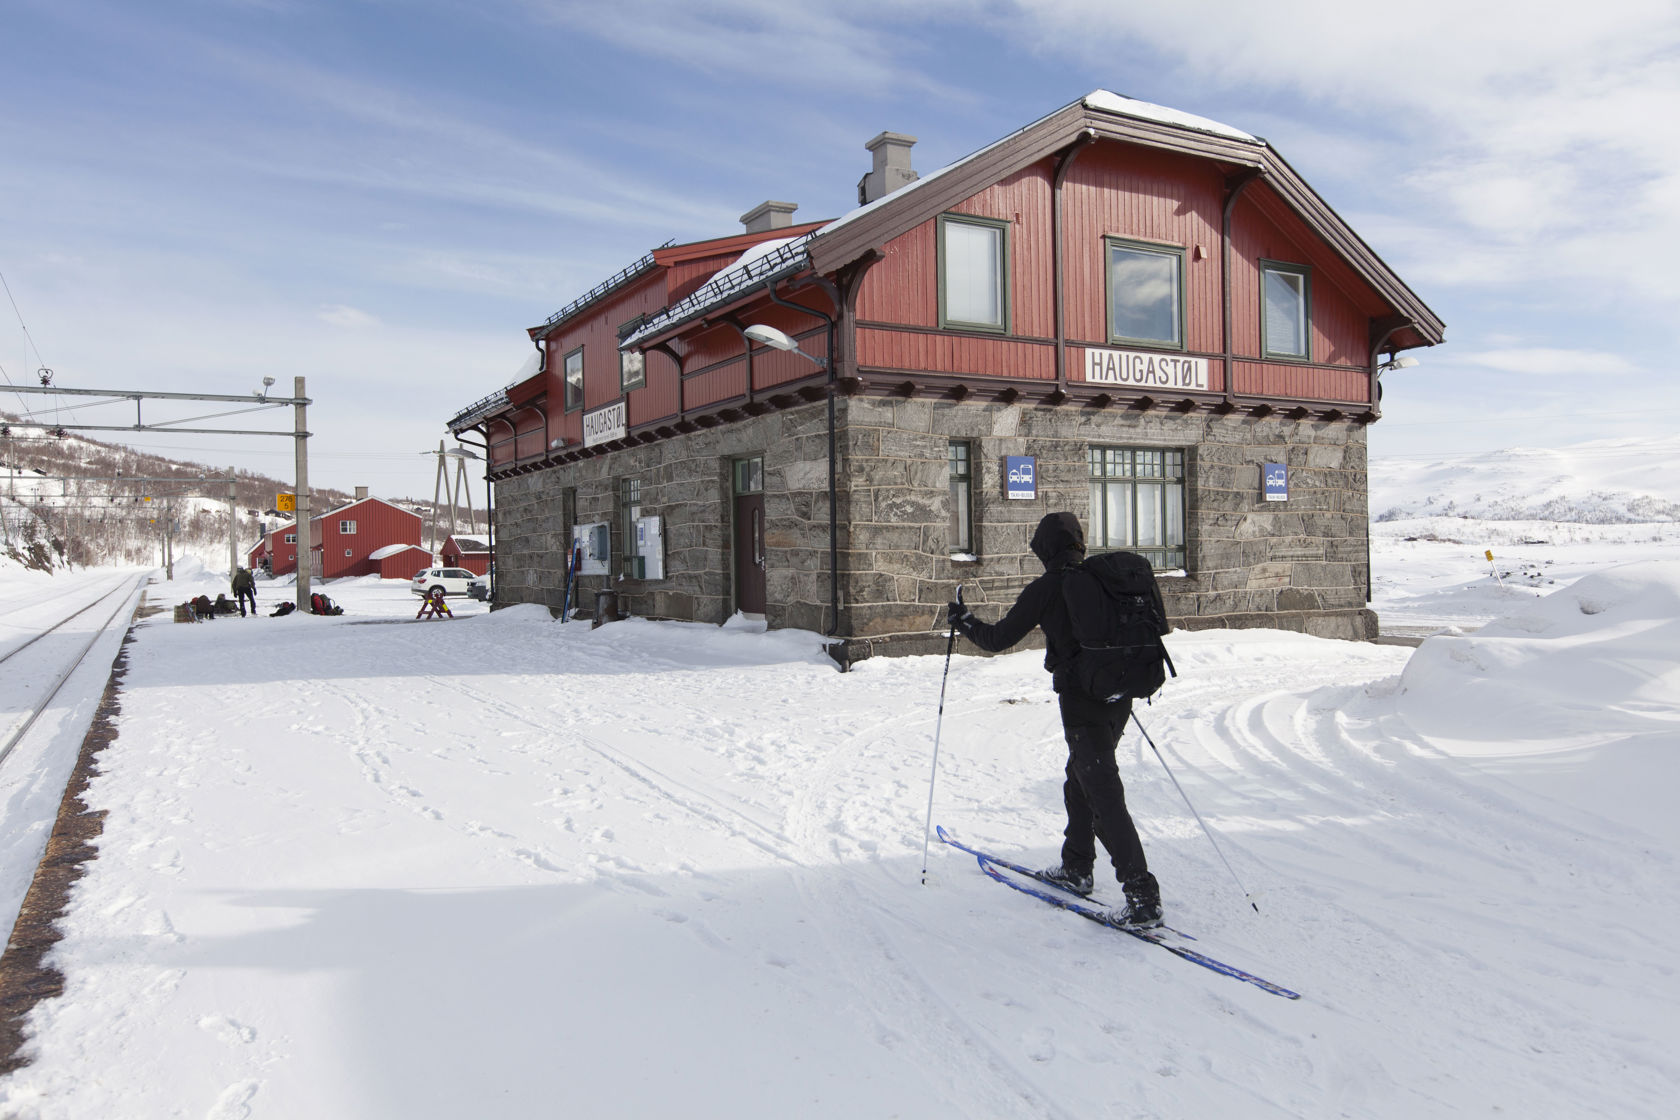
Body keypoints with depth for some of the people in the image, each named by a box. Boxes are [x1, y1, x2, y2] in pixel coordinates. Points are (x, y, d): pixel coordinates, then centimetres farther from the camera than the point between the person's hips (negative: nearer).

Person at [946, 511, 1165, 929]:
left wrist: (962, 620, 15)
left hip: (1081, 701, -7)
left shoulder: (1045, 589, -10)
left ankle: (1143, 898, -8)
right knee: (1080, 779, 23)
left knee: (1104, 795, -6)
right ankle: (1077, 868, 35)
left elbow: (998, 638, -3)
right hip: (1119, 697, 7)